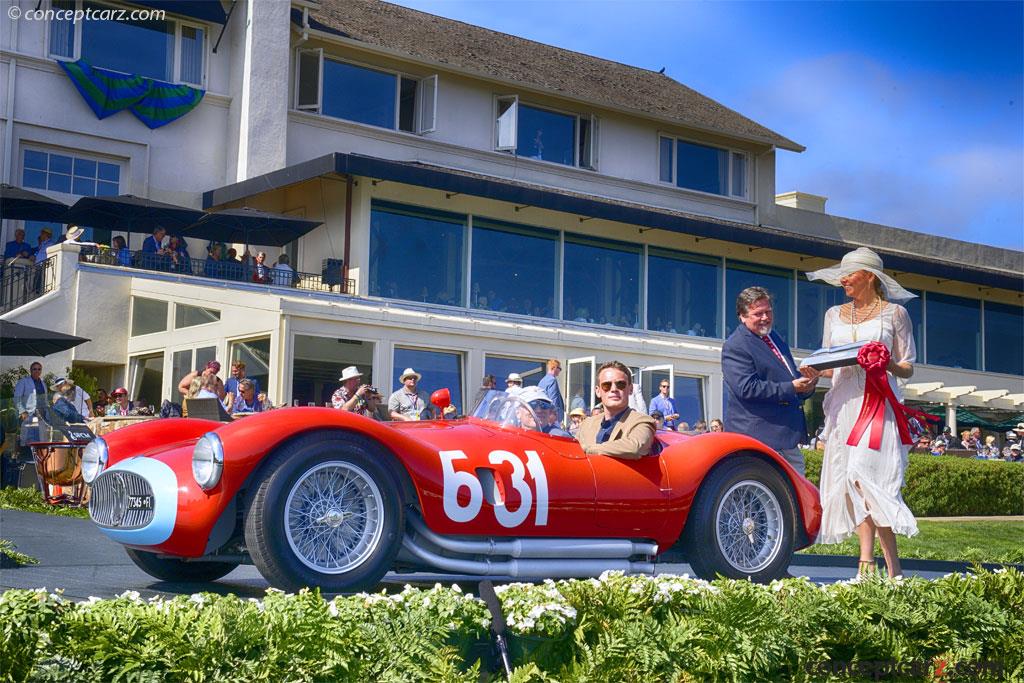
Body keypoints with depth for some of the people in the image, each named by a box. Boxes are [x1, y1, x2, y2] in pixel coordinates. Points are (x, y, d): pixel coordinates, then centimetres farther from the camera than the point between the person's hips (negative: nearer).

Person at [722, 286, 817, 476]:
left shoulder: (773, 337, 19)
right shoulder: (734, 347, -10)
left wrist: (805, 386, 3)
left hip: (788, 435, 9)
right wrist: (791, 388, -22)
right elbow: (747, 388, -21)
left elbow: (790, 374, 28)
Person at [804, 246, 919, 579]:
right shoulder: (834, 315, 18)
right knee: (851, 478, -2)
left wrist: (887, 364, -16)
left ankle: (868, 559, -16)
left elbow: (908, 368, 5)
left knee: (865, 473, -19)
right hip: (844, 403, 5)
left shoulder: (894, 313, 6)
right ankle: (892, 567, 2)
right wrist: (816, 372, -4)